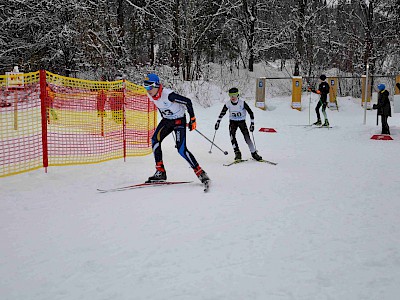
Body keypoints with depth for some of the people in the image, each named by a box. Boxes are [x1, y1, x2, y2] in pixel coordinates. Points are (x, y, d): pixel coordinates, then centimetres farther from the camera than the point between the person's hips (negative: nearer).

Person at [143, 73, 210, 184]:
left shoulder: (168, 95, -30)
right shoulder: (151, 96, -6)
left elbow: (187, 102, -23)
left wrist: (192, 119, -17)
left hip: (179, 120, -8)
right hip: (166, 120, 8)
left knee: (181, 149, -17)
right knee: (155, 140, -9)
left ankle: (201, 173, -9)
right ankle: (160, 172, -3)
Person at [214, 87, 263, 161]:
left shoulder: (242, 102, -19)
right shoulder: (228, 104, -12)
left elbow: (250, 112, -14)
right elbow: (222, 113, 1)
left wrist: (252, 123, -18)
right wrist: (218, 122, -6)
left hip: (242, 121, -2)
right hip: (233, 122, 2)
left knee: (247, 137, -12)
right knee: (232, 136, -22)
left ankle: (254, 153, 0)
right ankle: (237, 153, -16)